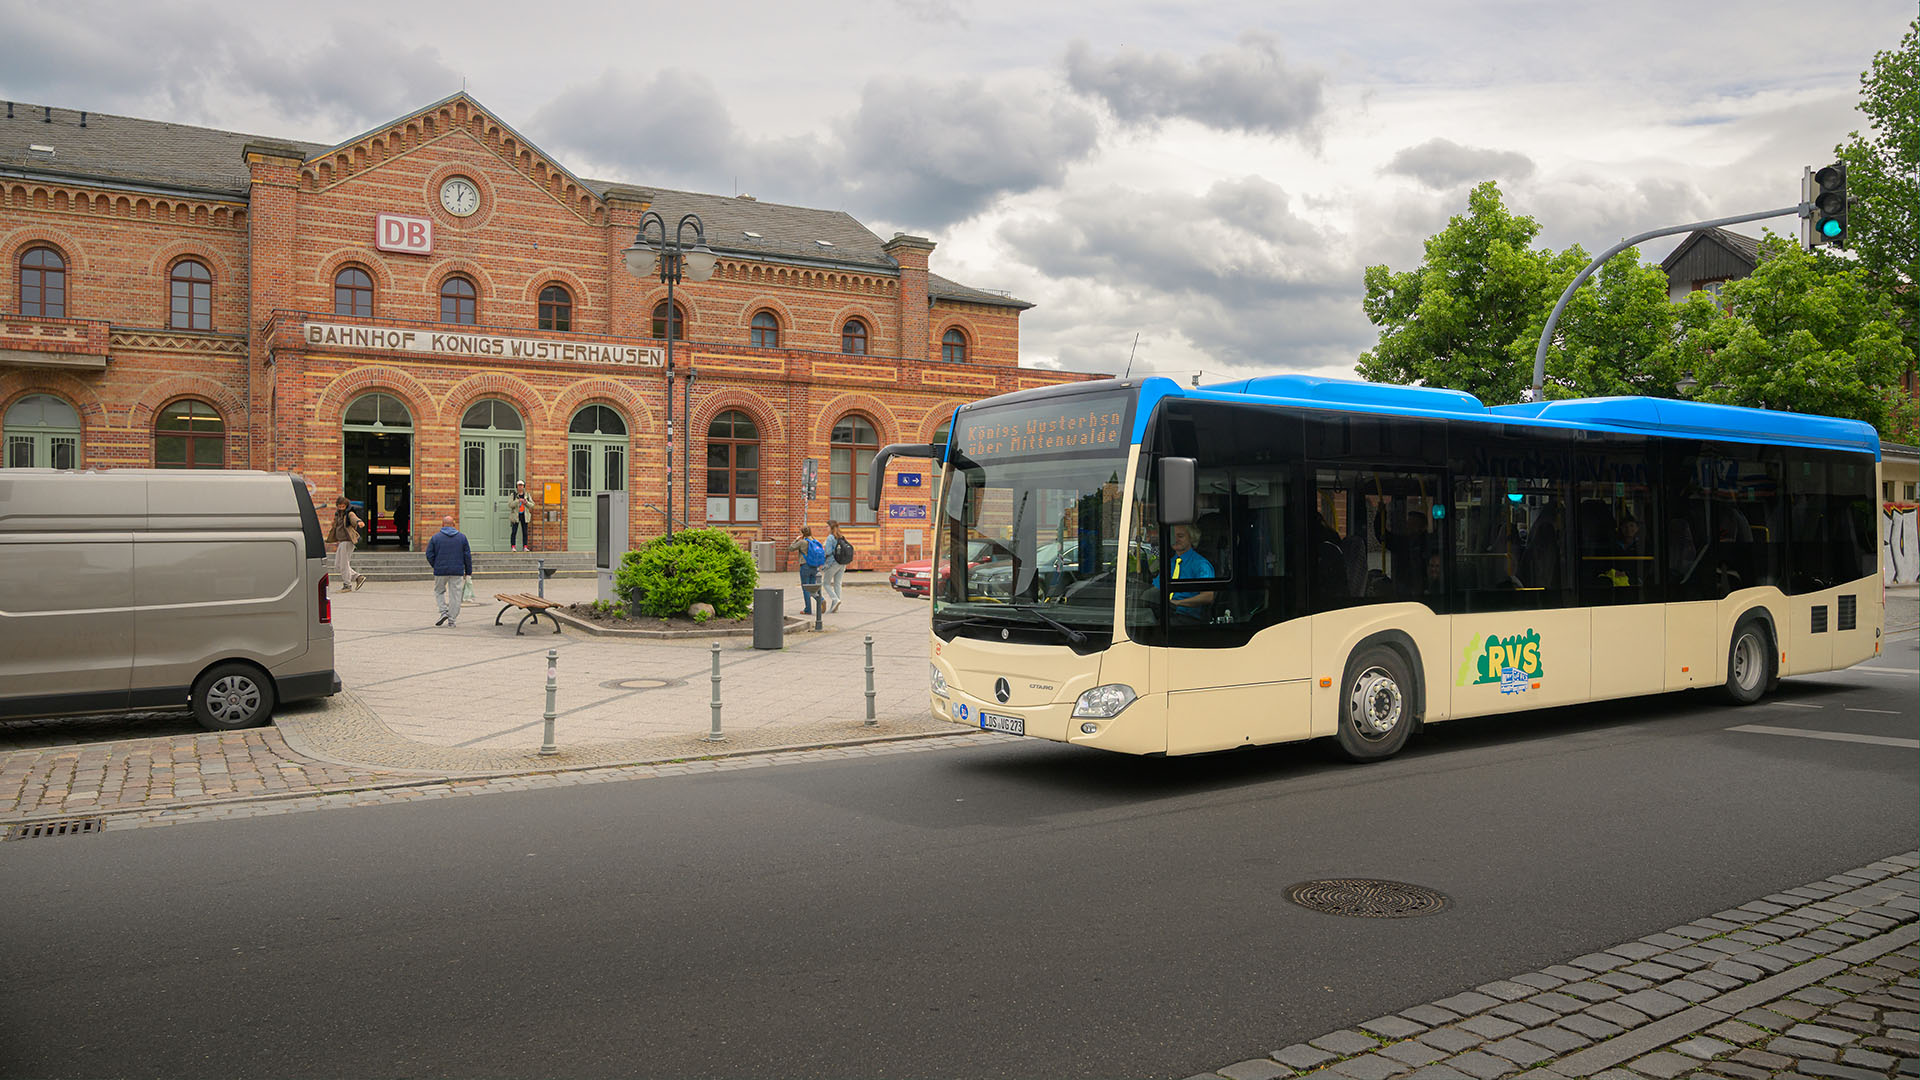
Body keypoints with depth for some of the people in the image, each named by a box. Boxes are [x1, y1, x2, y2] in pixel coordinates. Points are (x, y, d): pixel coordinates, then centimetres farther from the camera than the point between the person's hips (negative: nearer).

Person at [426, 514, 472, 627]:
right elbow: (467, 555, 3)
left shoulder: (436, 537, -2)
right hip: (457, 571, 1)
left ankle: (444, 612, 0)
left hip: (441, 571, -1)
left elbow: (429, 555, 0)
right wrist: (468, 571, 10)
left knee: (439, 591, 17)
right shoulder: (462, 537, 3)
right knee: (455, 594, 5)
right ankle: (452, 620, 5)